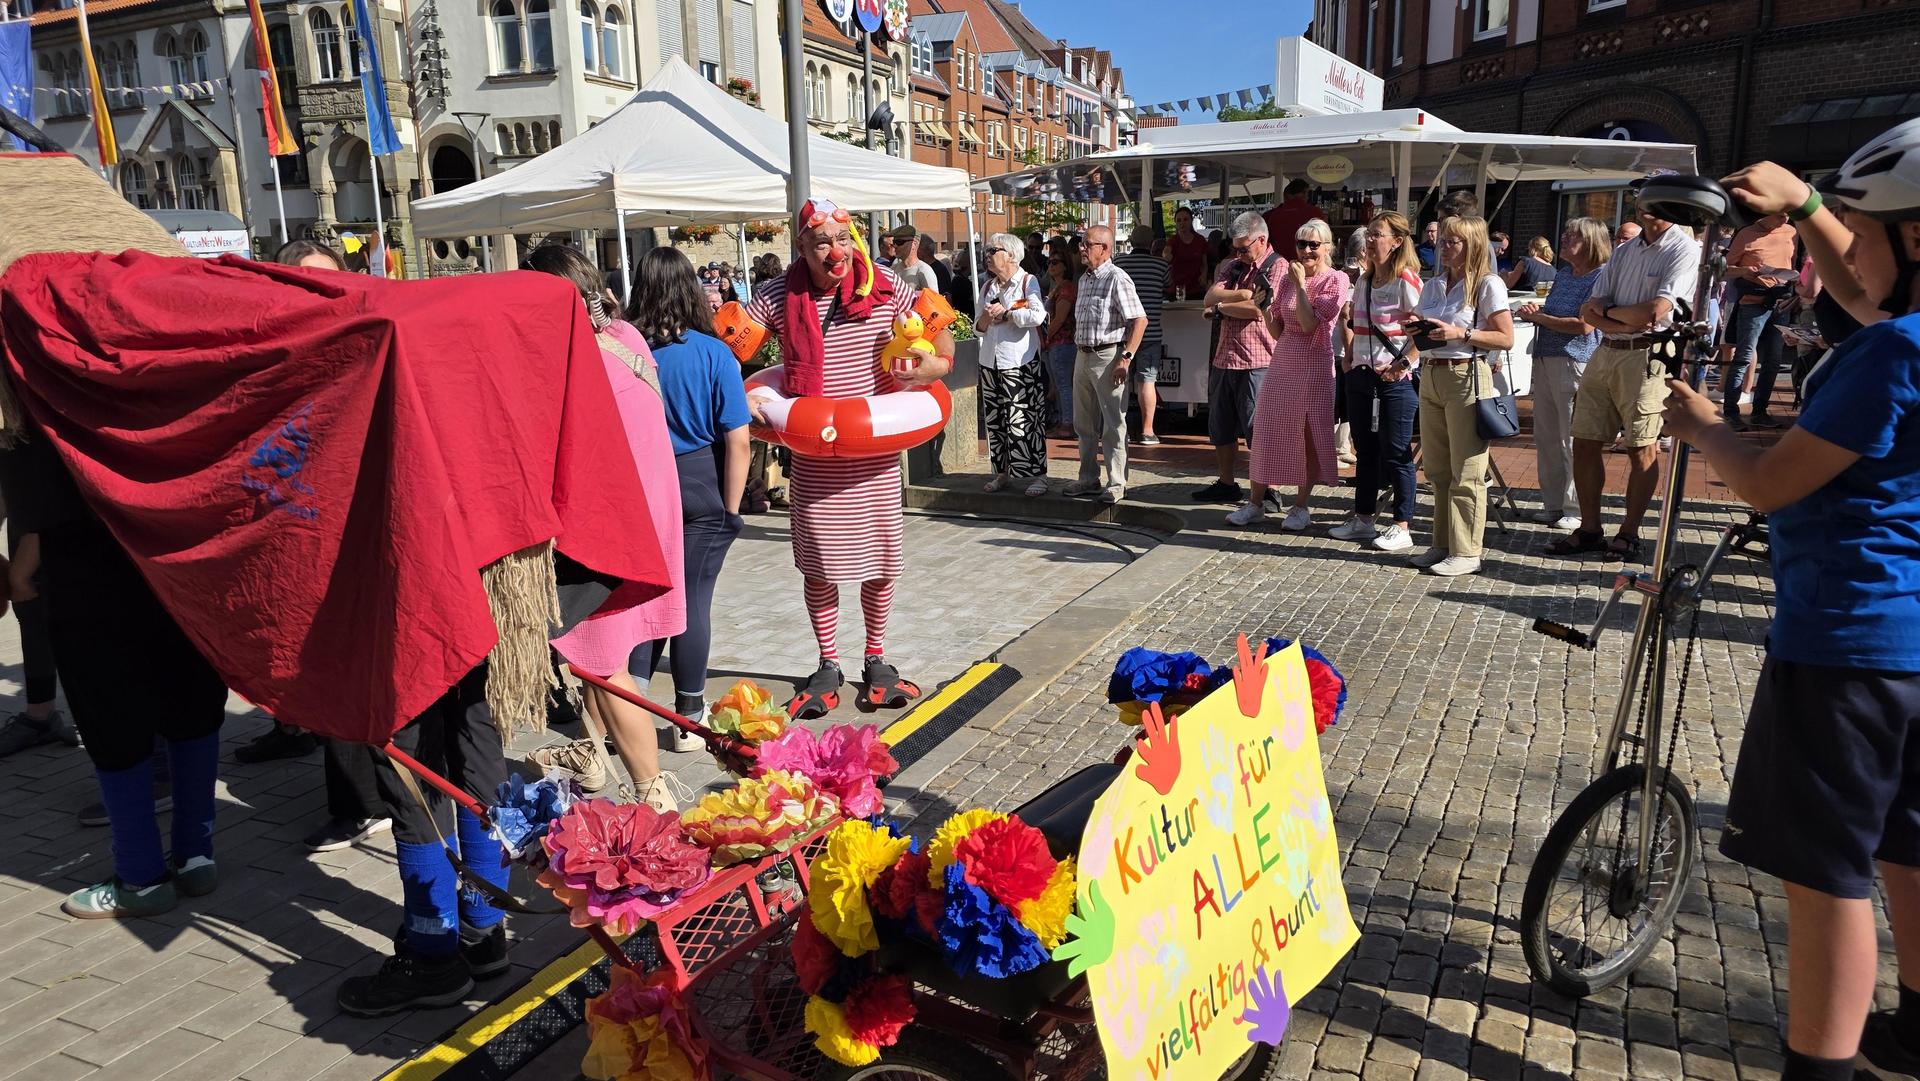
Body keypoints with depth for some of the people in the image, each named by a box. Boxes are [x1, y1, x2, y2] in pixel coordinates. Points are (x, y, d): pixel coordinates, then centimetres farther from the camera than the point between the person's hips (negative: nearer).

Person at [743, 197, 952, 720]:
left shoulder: (886, 287, -4)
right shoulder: (780, 297, -4)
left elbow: (944, 352, 1)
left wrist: (917, 372, -18)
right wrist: (746, 394, -15)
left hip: (875, 451, 1)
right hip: (812, 455, 0)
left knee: (879, 559, 9)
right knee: (818, 564, 6)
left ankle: (876, 660, 29)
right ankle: (828, 667, 23)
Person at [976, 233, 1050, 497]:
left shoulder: (1028, 282, -3)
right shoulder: (988, 286, 17)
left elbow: (1037, 316, -19)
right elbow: (980, 326, 17)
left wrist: (1004, 314, -10)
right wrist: (986, 318, -5)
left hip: (1020, 363, -6)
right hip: (991, 362, 7)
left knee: (1024, 421, -8)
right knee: (995, 421, 8)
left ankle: (1036, 475, -3)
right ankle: (1002, 472, 17)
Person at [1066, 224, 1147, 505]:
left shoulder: (1117, 278, -11)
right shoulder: (1084, 279, 14)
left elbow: (1139, 320, -17)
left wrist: (1126, 358, -21)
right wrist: (1079, 352, 14)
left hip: (1108, 356, -9)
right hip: (1082, 356, 9)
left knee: (1113, 424, -3)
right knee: (1084, 424, 13)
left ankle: (1116, 484, 4)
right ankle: (1089, 479, 23)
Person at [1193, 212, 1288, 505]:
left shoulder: (1277, 267, -6)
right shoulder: (1233, 266, 16)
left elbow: (1258, 310, -18)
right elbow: (1210, 297, 1)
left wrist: (1222, 306, -4)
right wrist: (1243, 295, -13)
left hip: (1256, 362, -8)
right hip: (1224, 359, 8)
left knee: (1259, 431, -4)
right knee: (1221, 428, 14)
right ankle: (1226, 484, 26)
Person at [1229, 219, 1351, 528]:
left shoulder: (1336, 280, -5)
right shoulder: (1288, 280, 11)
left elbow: (1309, 323, -17)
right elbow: (1277, 331, 13)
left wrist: (1301, 285, -16)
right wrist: (1264, 308, -2)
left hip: (1314, 364, -5)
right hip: (1282, 362, 5)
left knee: (1309, 435, 2)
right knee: (1266, 431, 5)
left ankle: (1302, 505, 12)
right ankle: (1256, 503, 14)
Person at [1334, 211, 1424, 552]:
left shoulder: (1406, 281, -10)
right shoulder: (1363, 281, 12)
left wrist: (1404, 363, -19)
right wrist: (1349, 361, 12)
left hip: (1396, 380, -7)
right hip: (1361, 376, 7)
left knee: (1396, 453, -1)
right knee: (1365, 450, 14)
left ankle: (1402, 527, 7)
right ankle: (1363, 519, 24)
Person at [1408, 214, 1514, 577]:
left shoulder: (1487, 285, -5)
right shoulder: (1433, 286, 14)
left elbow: (1506, 339, -8)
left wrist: (1460, 333, -17)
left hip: (1466, 377, -7)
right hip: (1430, 377, 7)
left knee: (1466, 472, -3)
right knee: (1438, 470, 10)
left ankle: (1466, 552, 2)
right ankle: (1442, 545, 19)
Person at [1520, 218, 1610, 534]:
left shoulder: (1602, 277, -9)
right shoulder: (1563, 276, 16)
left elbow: (1584, 325, -17)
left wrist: (1539, 317, -10)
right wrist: (1536, 312, 4)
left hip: (1575, 362, -8)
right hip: (1544, 359, 9)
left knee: (1572, 440, -3)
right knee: (1546, 437, 11)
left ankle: (1576, 508, 5)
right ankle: (1553, 503, 21)